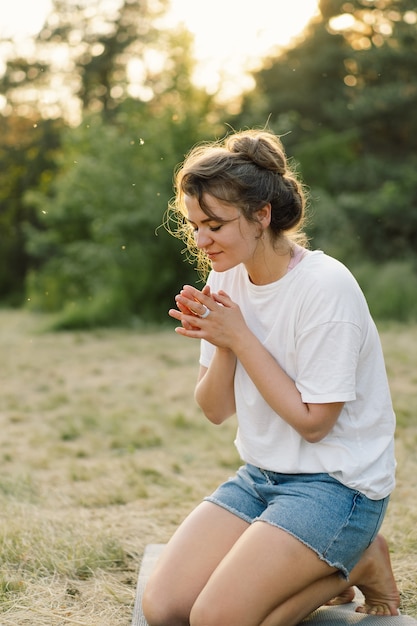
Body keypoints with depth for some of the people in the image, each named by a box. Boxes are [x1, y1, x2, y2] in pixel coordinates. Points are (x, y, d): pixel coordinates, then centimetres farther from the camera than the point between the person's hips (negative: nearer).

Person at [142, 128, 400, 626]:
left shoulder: (326, 287, -19)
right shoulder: (228, 277, 3)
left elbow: (312, 422, -17)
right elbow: (215, 410, 4)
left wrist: (240, 337, -18)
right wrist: (221, 346, -16)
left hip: (337, 485, -7)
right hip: (259, 475, 7)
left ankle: (357, 563, 4)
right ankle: (316, 567, 12)